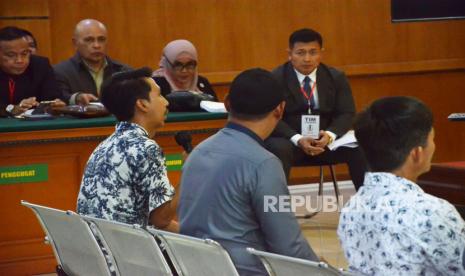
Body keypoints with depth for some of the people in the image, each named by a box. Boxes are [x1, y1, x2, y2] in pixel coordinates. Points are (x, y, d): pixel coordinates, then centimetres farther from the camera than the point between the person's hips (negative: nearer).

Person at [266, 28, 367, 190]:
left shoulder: (336, 77, 6)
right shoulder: (275, 79, -5)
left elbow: (346, 114, 2)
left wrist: (329, 135, -20)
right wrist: (298, 139, -28)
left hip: (325, 139, 3)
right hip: (288, 140, -3)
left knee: (359, 149, -22)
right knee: (279, 151, -37)